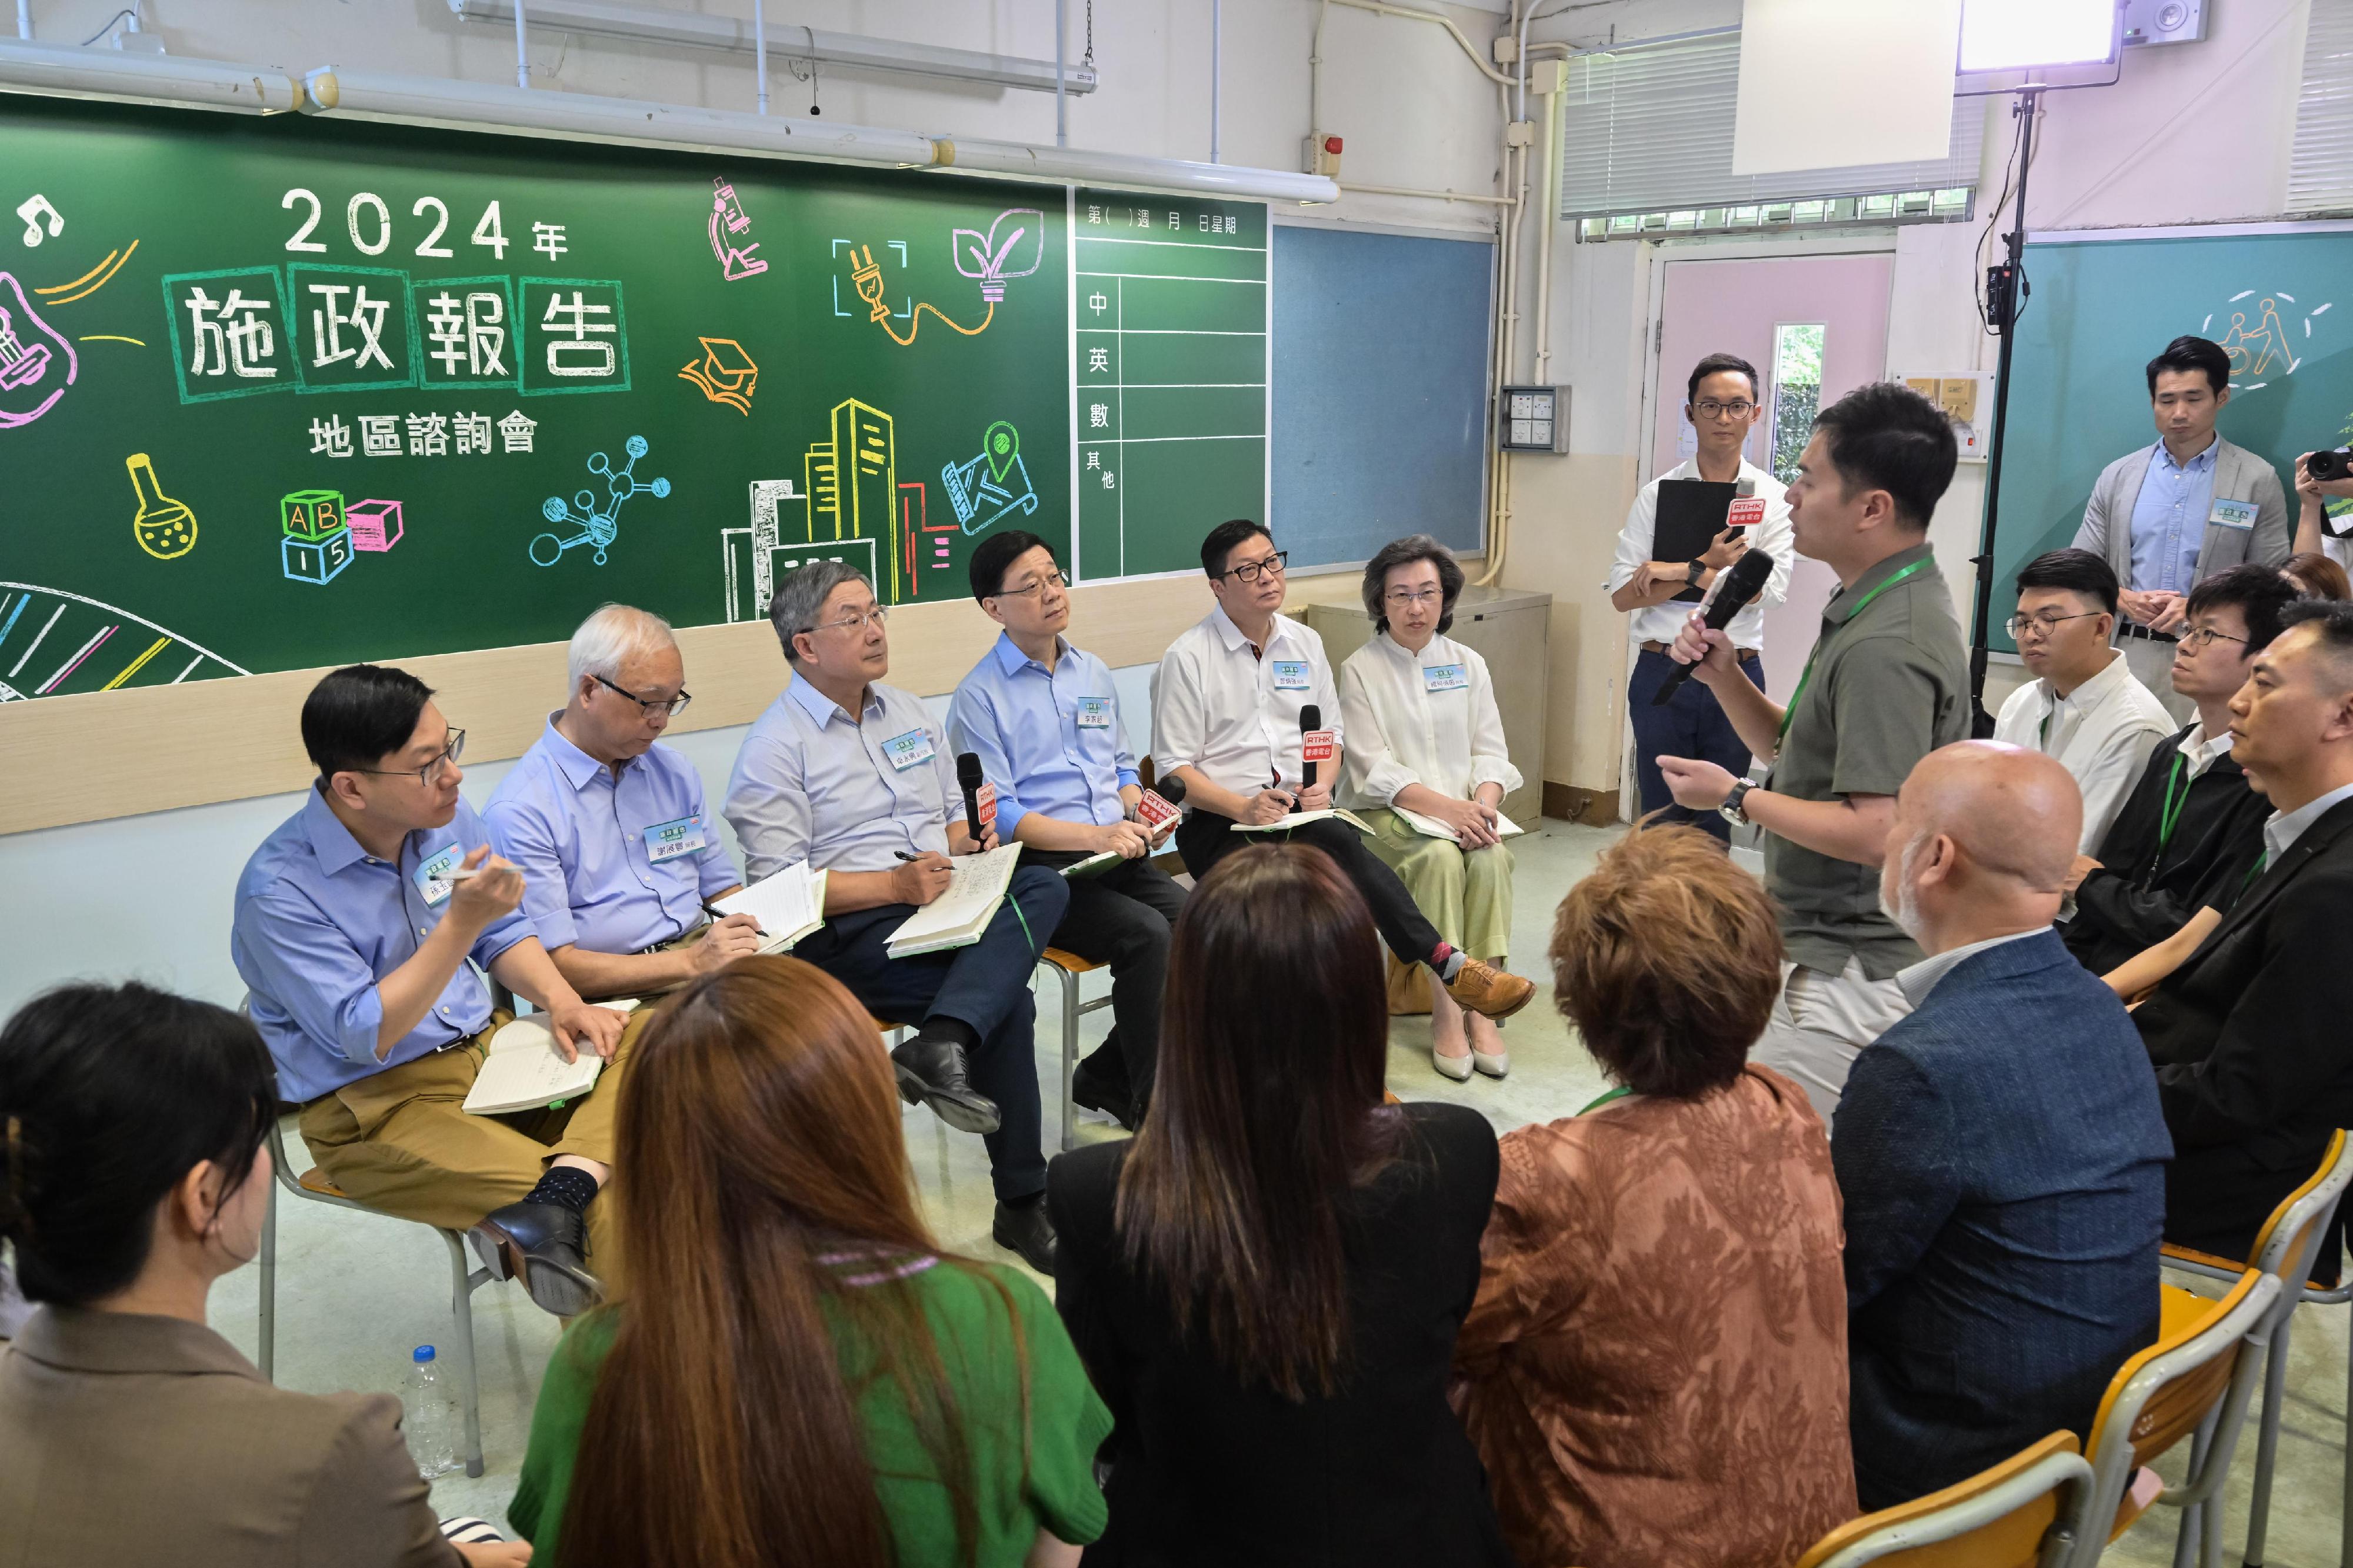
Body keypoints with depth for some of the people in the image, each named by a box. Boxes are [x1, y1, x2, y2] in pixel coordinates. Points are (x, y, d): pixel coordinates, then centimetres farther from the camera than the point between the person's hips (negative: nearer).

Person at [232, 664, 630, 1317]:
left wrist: (560, 1000, -8)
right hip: (373, 1111, -8)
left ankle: (560, 1194, -36)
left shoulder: (448, 820, 1)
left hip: (487, 1050, 8)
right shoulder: (279, 891, -18)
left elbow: (505, 934, 13)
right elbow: (363, 1037, -20)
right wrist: (463, 922, -30)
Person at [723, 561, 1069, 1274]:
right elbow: (780, 888, -10)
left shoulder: (911, 713, 19)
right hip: (846, 934, -6)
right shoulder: (775, 746, -3)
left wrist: (973, 842, 1)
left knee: (1042, 885, -25)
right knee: (1008, 1002, -25)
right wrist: (895, 884, -19)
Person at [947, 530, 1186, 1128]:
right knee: (1148, 935, -29)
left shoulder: (1094, 674, 17)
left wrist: (1137, 809, 3)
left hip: (1118, 855, 6)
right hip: (1043, 870, -6)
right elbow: (996, 816, -9)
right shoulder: (980, 697, -4)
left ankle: (1108, 1077, -1)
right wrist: (1093, 836, -19)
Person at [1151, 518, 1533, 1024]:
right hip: (1219, 821, -4)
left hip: (1302, 810, 4)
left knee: (1341, 842, -34)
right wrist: (1243, 807, -19)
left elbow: (1331, 735, 20)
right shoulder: (1188, 658, -1)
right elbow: (1174, 767, -4)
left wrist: (1322, 784, -3)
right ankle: (1447, 965, -38)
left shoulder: (1305, 644, 15)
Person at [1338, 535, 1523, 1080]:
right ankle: (1446, 1014, -27)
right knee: (1440, 858, -32)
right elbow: (1373, 768, -9)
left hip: (1465, 808, 3)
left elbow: (1490, 750, 8)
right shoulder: (1360, 670, 0)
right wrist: (1443, 806, -21)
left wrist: (1484, 801, -14)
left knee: (1492, 857, -28)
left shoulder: (1468, 664, 13)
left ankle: (1481, 1009, -24)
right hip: (1387, 812, -3)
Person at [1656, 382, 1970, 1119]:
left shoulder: (1886, 648, -23)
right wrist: (1725, 674, 1)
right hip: (1831, 954, 11)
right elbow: (1795, 749, 17)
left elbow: (1874, 832, -27)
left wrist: (1736, 797, -15)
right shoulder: (1878, 608, 11)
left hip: (1850, 978, -11)